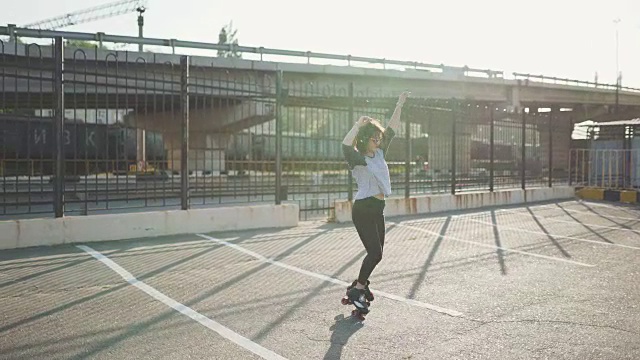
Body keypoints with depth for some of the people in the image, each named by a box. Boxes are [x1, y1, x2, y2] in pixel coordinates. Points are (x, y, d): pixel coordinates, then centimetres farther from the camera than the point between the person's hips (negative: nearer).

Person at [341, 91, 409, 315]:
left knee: (377, 252, 12)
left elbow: (391, 131, 12)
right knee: (375, 253, -11)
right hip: (363, 210, -8)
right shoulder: (357, 158, -11)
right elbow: (346, 145, -33)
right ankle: (357, 289, 3)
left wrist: (399, 106, 10)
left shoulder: (379, 154, 10)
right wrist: (358, 124, -26)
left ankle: (360, 284, 28)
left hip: (378, 209, 8)